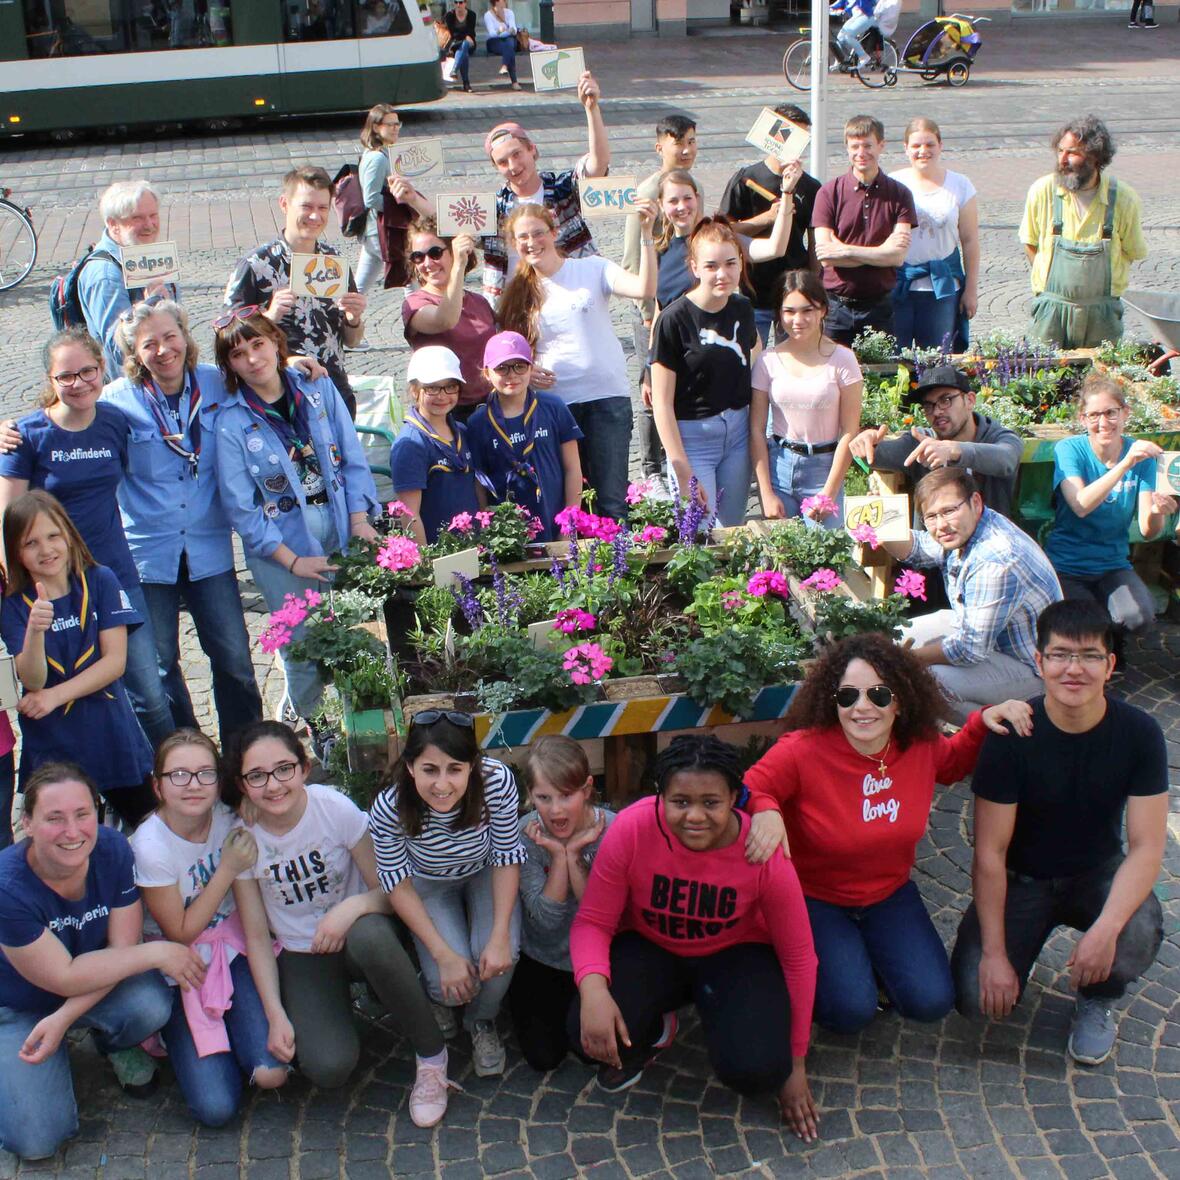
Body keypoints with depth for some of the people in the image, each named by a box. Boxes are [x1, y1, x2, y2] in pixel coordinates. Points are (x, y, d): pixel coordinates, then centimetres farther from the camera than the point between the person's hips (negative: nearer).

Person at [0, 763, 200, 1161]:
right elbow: (64, 978, -27)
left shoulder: (112, 849, -22)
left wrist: (63, 1018, -29)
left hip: (96, 987, 3)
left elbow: (122, 946, -18)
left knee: (150, 1003, -31)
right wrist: (157, 953, -28)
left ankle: (115, 1045, 6)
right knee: (37, 1141, -17)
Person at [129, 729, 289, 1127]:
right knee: (216, 1107, -14)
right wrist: (228, 868, -19)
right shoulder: (150, 846, -22)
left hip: (232, 948, 3)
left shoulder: (228, 818, -11)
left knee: (271, 1072, -17)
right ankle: (175, 1036, 14)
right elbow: (180, 934, -13)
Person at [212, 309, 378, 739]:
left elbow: (352, 460, 3)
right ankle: (309, 727, 23)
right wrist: (293, 561, -12)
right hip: (280, 544, -2)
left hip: (339, 530, 3)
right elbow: (240, 507, -9)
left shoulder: (318, 389, 0)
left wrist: (359, 521, -8)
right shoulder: (231, 421, -8)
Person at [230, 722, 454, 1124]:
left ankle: (431, 1055, -17)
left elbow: (389, 890, -11)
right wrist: (276, 1013, -13)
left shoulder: (336, 809, -18)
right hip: (300, 955, 1)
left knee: (369, 936, -40)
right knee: (328, 1068, -24)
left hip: (355, 930, -1)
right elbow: (256, 935, -5)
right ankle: (339, 1005, 13)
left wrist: (351, 908, -32)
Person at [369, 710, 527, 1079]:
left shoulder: (498, 782, -35)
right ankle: (440, 1002, 20)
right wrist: (444, 955, -25)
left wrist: (500, 937, -25)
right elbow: (397, 882, -19)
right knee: (450, 983, -20)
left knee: (498, 960, -24)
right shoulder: (388, 808, -34)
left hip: (485, 874, 1)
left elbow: (506, 857, -19)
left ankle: (482, 1022, 12)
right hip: (429, 885, 0)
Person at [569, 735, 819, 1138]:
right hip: (650, 949, 1)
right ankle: (647, 1034, 11)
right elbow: (592, 922, -16)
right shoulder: (631, 829, -26)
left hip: (737, 954, -1)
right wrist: (593, 988, -39)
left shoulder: (764, 853, -26)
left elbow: (798, 957, -13)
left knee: (755, 1069, -28)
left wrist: (794, 1065, -7)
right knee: (590, 1033, -27)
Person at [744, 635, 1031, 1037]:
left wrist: (985, 720, -7)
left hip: (889, 894, 4)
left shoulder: (920, 746, -11)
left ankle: (868, 953, 21)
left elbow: (955, 762, 12)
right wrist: (765, 809, -44)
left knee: (931, 1001, -9)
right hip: (815, 897, -4)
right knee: (851, 1010, -20)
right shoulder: (802, 751, -28)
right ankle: (814, 965, 14)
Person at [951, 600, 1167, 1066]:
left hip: (1098, 873, 1)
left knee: (1138, 938, -32)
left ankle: (1097, 1001, 5)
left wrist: (1105, 927, -33)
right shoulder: (1012, 734, -21)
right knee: (976, 996, -19)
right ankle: (1033, 933, 15)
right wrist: (994, 953, -21)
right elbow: (990, 852, -18)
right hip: (1022, 879, -1)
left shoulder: (1139, 733, -16)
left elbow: (1146, 846, -17)